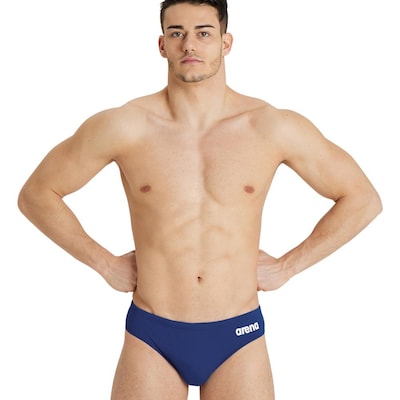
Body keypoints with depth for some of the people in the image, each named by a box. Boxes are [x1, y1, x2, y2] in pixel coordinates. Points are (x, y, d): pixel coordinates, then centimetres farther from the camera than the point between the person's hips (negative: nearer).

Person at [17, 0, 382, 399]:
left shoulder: (273, 128, -6)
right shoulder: (122, 127, -7)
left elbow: (363, 199, 4)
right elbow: (35, 195, 4)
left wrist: (288, 265, 1)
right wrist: (105, 263, 1)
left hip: (238, 338, 0)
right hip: (150, 339, 0)